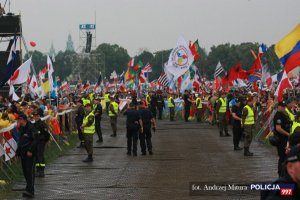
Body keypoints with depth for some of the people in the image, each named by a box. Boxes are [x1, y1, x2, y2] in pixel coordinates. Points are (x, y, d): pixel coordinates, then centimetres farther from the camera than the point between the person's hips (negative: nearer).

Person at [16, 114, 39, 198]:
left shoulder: (31, 128, -13)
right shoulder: (21, 129, 15)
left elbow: (35, 140, -17)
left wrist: (30, 150, -21)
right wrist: (18, 151, 17)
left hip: (30, 154, -9)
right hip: (23, 153, 9)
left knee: (30, 171, -12)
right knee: (25, 172, 9)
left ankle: (30, 190, -15)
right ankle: (29, 190, 16)